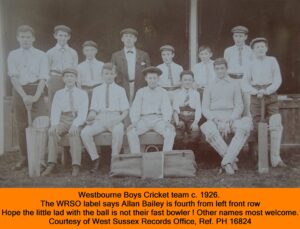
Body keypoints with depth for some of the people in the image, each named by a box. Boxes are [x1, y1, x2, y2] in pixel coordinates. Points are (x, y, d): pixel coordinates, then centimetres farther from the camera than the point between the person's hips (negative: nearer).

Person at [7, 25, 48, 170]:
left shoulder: (41, 55, 3)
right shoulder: (13, 55, 6)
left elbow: (43, 77, -4)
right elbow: (13, 77, -2)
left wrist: (36, 96, -16)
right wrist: (24, 96, -15)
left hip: (36, 90, -1)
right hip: (19, 91, 2)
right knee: (21, 126, 7)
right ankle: (23, 157, 17)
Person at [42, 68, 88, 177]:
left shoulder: (82, 93, 10)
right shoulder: (58, 94, 16)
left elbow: (83, 112, -2)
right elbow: (55, 111, 4)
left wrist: (75, 124, -21)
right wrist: (54, 124, -17)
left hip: (78, 121, -2)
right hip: (63, 120, 2)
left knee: (74, 133, -34)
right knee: (52, 131, -29)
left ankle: (76, 165, -38)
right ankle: (51, 164, -32)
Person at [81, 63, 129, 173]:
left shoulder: (120, 90, 14)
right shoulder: (97, 90, 18)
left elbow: (125, 110, 8)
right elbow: (93, 109, 10)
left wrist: (119, 119, -12)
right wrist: (91, 116, -13)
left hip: (115, 118, -2)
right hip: (100, 118, 2)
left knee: (118, 131, -37)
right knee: (85, 132, -25)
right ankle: (95, 159, -7)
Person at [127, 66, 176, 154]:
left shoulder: (163, 92, 12)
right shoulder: (140, 92, 13)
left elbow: (167, 109, 3)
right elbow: (134, 109, 6)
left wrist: (166, 121, -17)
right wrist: (134, 122, -12)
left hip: (159, 119, -1)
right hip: (144, 119, 1)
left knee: (170, 130, -30)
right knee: (131, 130, -27)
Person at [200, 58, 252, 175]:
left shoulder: (234, 84, 16)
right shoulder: (209, 87, 19)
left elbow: (239, 106, 7)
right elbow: (205, 108, 10)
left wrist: (229, 121, -10)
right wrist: (216, 120, -10)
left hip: (231, 118, 0)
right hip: (214, 119, 0)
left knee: (244, 126, -35)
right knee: (208, 130, -36)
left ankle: (226, 161, -33)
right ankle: (232, 159, -25)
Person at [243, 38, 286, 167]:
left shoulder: (272, 61, 8)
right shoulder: (251, 64, 7)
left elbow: (278, 79, 1)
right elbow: (245, 84, 4)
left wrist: (266, 90, -13)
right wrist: (256, 92, -12)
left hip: (271, 95, 0)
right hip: (256, 97, 0)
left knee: (276, 125, -10)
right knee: (255, 126, -2)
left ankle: (275, 159, -6)